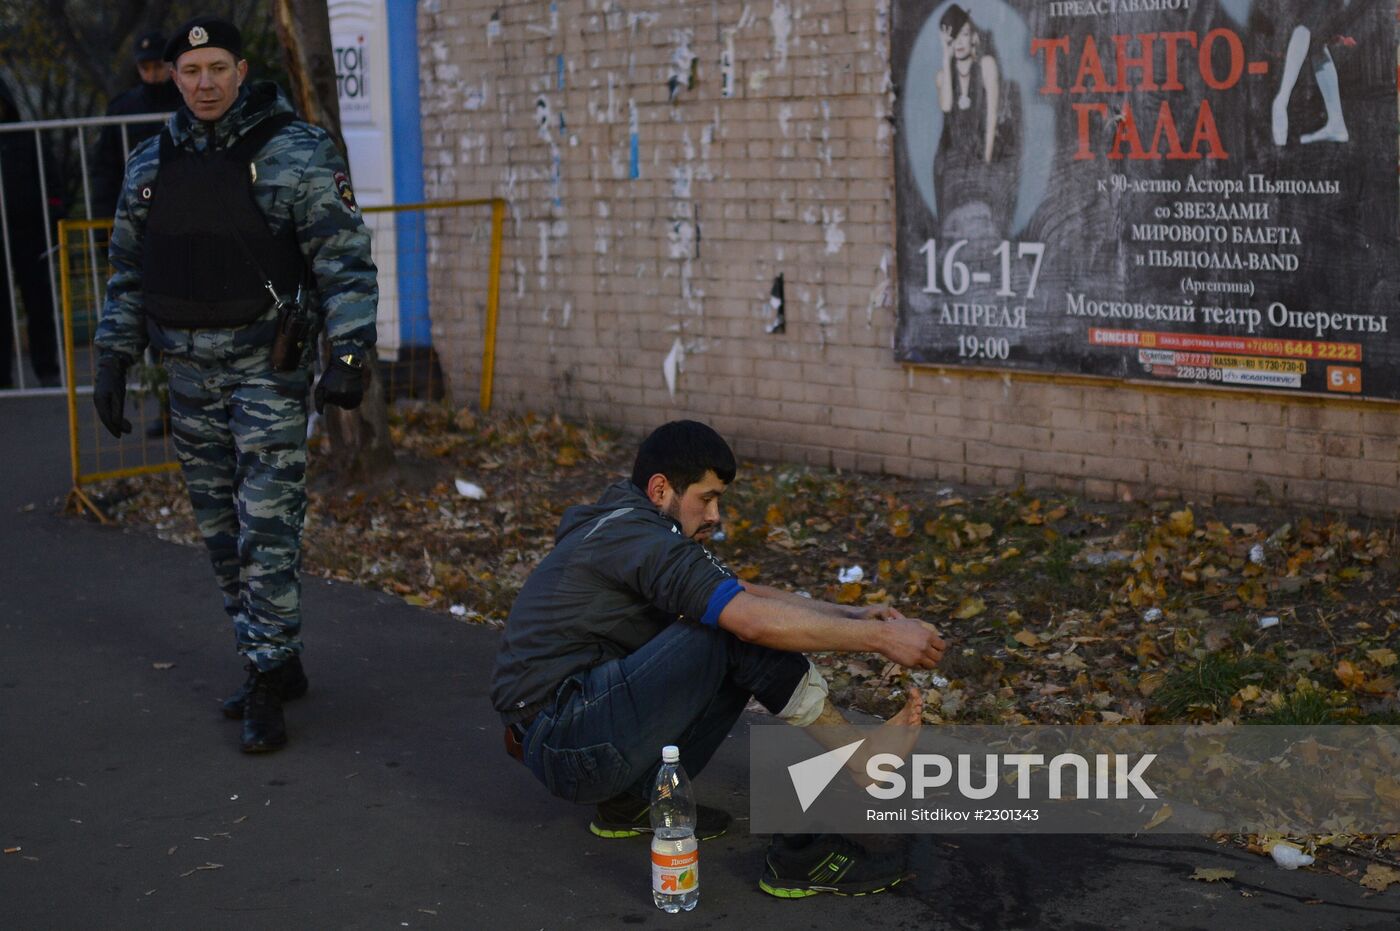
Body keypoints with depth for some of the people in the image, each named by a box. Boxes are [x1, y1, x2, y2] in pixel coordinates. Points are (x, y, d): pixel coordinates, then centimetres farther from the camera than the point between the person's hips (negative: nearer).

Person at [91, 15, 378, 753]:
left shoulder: (296, 153, -6)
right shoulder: (151, 166, 10)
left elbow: (345, 260, -9)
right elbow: (128, 273, 18)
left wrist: (350, 354, -17)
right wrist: (113, 360, 13)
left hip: (267, 366, -6)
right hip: (191, 373, 6)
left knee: (268, 526, -8)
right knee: (221, 531, 11)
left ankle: (266, 685, -2)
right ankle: (276, 662, 24)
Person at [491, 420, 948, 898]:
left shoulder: (624, 527, 16)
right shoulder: (639, 539, -15)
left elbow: (744, 593, 19)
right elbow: (755, 618, -25)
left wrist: (850, 615, 8)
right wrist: (880, 637, -19)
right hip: (571, 742, -10)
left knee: (742, 667, 11)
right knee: (741, 636, -17)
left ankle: (633, 801, 7)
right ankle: (863, 758, -5)